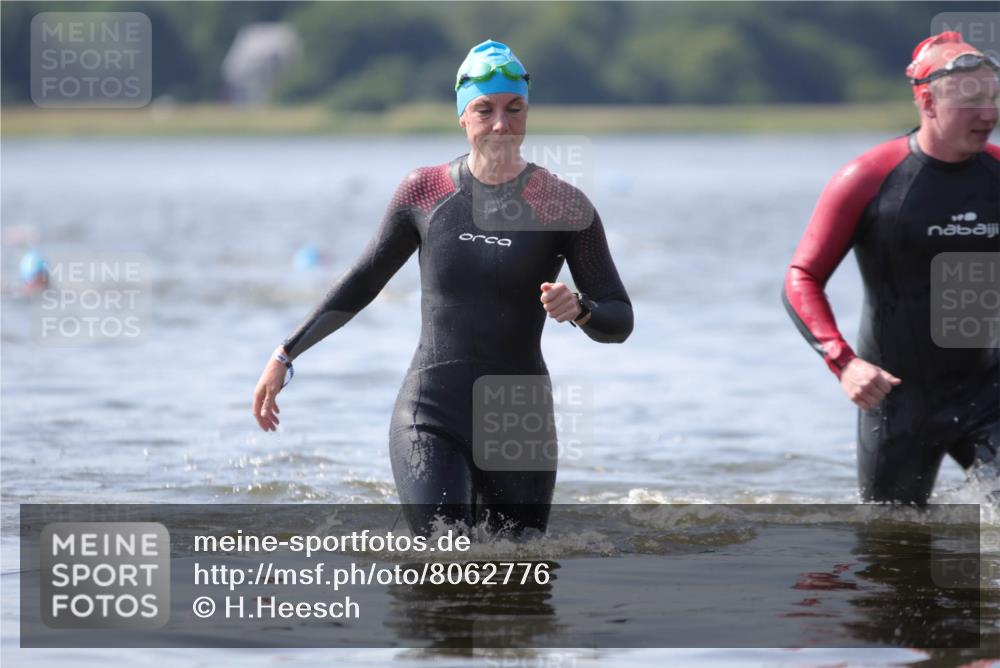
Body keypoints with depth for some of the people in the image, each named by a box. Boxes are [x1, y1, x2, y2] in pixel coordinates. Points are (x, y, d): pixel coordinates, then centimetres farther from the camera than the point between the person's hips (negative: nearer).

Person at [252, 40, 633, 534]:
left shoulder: (562, 206, -2)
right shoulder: (424, 192, 3)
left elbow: (618, 322, 1)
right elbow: (361, 284, 16)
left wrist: (578, 309, -22)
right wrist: (286, 355, 14)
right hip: (430, 419, 0)